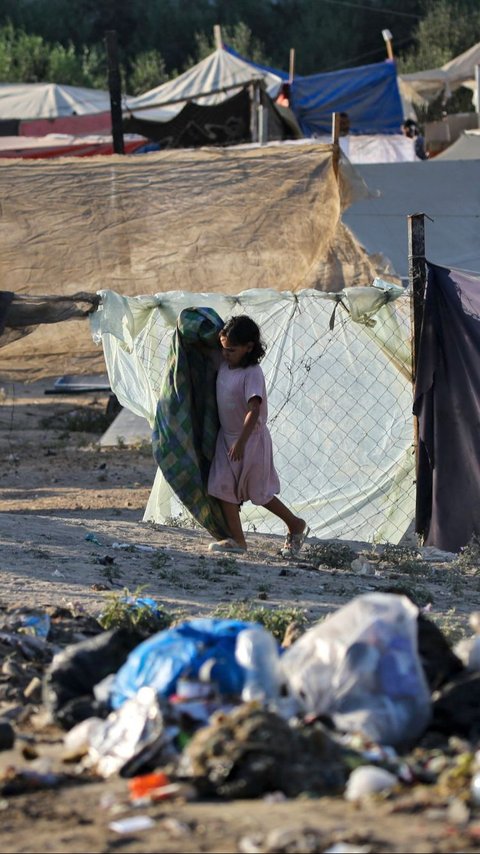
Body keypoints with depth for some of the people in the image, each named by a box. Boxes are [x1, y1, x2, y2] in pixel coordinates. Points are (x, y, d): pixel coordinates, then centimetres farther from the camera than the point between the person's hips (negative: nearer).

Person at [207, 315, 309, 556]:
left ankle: (296, 526, 23)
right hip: (227, 435, 7)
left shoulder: (252, 374, -24)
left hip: (251, 438, -7)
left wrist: (241, 442, -37)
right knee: (223, 487, 1)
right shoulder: (223, 365, -3)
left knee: (258, 492, 4)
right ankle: (237, 539, 7)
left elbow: (254, 410, -32)